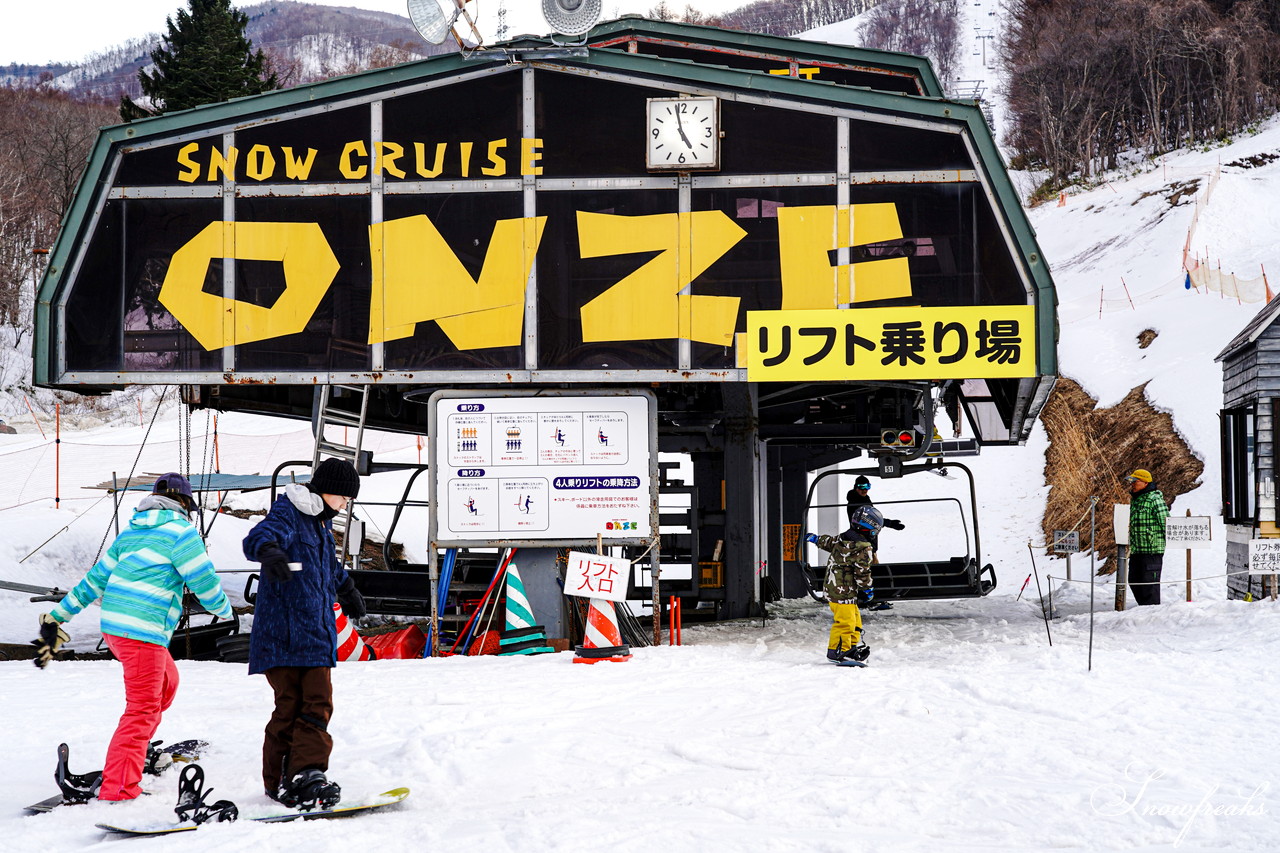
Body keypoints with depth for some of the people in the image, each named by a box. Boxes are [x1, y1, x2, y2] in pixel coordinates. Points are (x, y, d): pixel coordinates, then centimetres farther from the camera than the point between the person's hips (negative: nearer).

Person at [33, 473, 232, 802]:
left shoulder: (132, 531, 18)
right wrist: (224, 611, 15)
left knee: (166, 682, 26)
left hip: (113, 626, 9)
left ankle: (134, 750, 28)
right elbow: (204, 581, -5)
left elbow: (95, 579, 19)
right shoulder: (180, 531, -6)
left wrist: (57, 617, 22)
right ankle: (117, 789, -14)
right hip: (144, 630, -9)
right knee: (143, 709, -8)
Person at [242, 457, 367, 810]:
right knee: (289, 705, -6)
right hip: (284, 632, -8)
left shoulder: (321, 521, 20)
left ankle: (307, 774, -5)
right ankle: (279, 781, 3)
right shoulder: (288, 513, -8)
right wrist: (269, 551, -54)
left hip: (316, 632, 8)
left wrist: (347, 589, 57)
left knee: (317, 703, -3)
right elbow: (258, 538, -30)